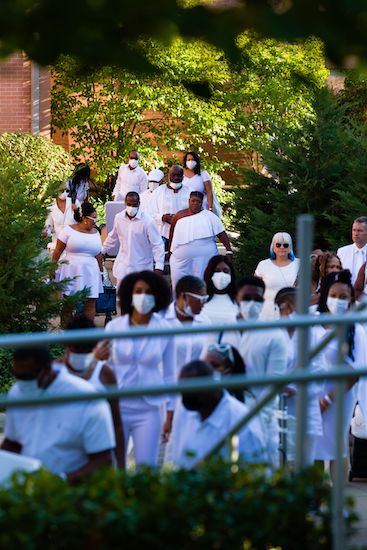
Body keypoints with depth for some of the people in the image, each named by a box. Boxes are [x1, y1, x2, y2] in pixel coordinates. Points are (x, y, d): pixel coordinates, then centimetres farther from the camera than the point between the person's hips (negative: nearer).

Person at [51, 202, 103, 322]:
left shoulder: (95, 233, 10)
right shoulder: (69, 230, -3)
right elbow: (57, 251, -1)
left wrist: (100, 271, 16)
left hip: (90, 272, 4)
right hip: (71, 271, -3)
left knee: (91, 303, 0)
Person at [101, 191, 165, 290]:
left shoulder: (147, 221, -15)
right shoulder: (119, 218, -1)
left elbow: (157, 245, -13)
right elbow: (112, 237, 19)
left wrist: (159, 266, -19)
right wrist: (102, 250, 27)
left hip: (141, 267, -4)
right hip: (123, 266, 4)